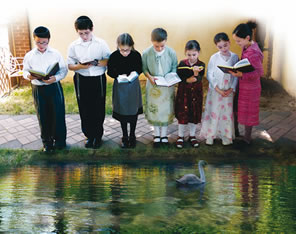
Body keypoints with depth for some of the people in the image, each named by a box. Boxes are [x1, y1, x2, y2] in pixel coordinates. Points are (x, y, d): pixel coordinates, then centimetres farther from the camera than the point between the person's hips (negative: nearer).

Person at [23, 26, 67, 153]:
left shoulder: (55, 54, -3)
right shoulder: (29, 56, 2)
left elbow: (64, 70, -1)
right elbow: (25, 71, 8)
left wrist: (55, 78, -19)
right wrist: (29, 76, -16)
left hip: (54, 87, -1)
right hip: (38, 89, 1)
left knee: (57, 114, 3)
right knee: (43, 116, 9)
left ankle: (59, 140, 20)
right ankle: (47, 141, 24)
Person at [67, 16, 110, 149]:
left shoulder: (101, 43, -3)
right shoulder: (73, 46, 1)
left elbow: (109, 61, -4)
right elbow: (70, 65, 3)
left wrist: (96, 63, -21)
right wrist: (80, 66, -17)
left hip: (98, 79, -1)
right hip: (81, 81, 1)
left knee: (98, 109, 7)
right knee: (84, 109, 8)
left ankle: (98, 135, 25)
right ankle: (89, 135, 25)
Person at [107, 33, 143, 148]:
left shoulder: (136, 55, -14)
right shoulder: (114, 56, -16)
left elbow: (140, 69, 2)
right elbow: (110, 71, -4)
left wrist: (135, 73, -19)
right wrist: (118, 76, -22)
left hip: (133, 85, 1)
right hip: (120, 86, -1)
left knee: (134, 111, 11)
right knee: (122, 112, 10)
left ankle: (132, 136, 30)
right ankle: (125, 137, 27)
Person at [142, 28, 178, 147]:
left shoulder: (171, 52, -12)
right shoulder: (146, 53, -13)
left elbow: (174, 68, -1)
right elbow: (144, 68, -2)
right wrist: (149, 77, -19)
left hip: (167, 86, 0)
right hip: (153, 85, 0)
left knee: (166, 110, 9)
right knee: (154, 110, 9)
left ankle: (164, 134, 26)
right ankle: (157, 134, 26)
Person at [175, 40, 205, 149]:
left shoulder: (201, 65, -5)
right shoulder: (182, 64, -4)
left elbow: (198, 80, -17)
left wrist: (196, 73, -36)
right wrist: (189, 80, -20)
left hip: (196, 94, 1)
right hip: (183, 93, 0)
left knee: (194, 115, 9)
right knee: (182, 114, 4)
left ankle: (192, 136, 26)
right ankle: (180, 136, 19)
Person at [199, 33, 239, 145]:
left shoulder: (234, 57, -1)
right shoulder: (214, 57, -6)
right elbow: (209, 75, -6)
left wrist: (232, 89, -9)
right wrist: (218, 89, -13)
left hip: (228, 91, 1)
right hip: (215, 90, -1)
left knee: (227, 113, 8)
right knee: (212, 112, 6)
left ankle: (226, 136, 22)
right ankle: (210, 135, 19)